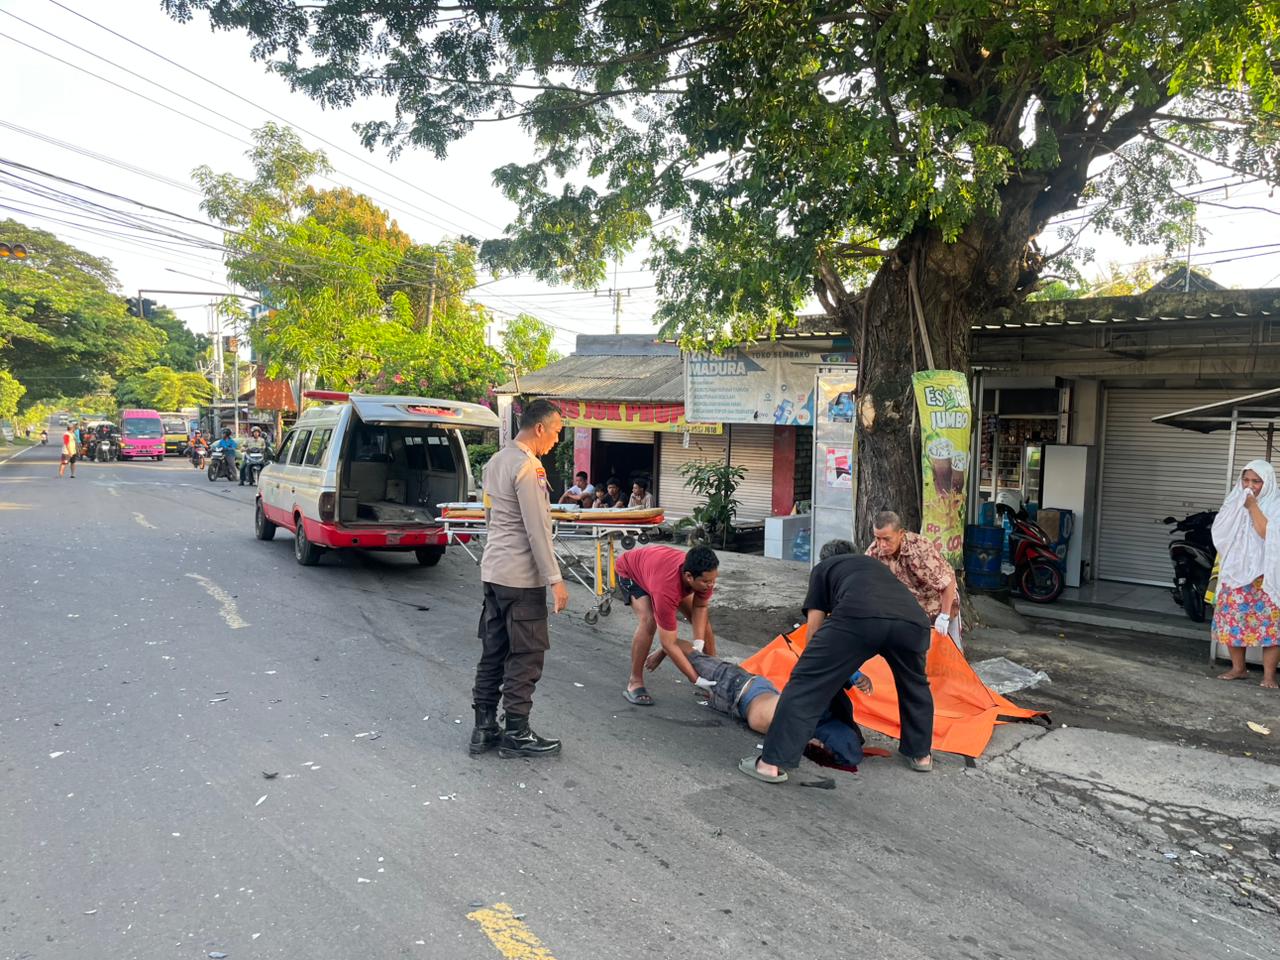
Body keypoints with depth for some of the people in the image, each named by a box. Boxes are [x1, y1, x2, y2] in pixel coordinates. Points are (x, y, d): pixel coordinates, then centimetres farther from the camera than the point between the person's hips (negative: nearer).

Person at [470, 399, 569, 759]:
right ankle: (516, 734, 9)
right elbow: (537, 529, -19)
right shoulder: (528, 468, -17)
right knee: (526, 656, 1)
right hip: (521, 576, -9)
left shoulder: (495, 462, 12)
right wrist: (555, 579, -17)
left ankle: (484, 728, 19)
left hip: (492, 570, 9)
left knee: (493, 651, 13)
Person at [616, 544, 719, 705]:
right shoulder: (666, 589, -47)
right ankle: (634, 683, -15)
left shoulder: (706, 573, -32)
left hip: (660, 564, 6)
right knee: (649, 621, -30)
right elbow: (668, 644, -40)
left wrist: (698, 643, -26)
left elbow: (700, 607, -12)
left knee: (704, 617, -1)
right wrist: (697, 680, -39)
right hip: (630, 570, -6)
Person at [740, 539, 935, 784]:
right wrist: (852, 669, 62)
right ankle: (921, 754, 43)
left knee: (807, 683, 4)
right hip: (914, 620, 5)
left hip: (858, 615, -4)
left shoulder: (823, 568, 33)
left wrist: (820, 665, 40)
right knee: (915, 685, 33)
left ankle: (772, 763, 2)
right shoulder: (875, 564, 46)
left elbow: (815, 625, 25)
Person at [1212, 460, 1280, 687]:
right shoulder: (1235, 500, 9)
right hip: (1236, 571, 4)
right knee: (1232, 620, 4)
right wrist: (1240, 506, -8)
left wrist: (1252, 506, -17)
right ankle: (1238, 668, 16)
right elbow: (1220, 532, 1)